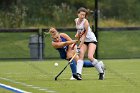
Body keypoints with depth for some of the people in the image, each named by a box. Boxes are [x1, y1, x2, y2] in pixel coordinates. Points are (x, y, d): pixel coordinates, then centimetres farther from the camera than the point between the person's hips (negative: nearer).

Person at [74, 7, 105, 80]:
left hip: (91, 39, -6)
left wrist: (79, 46, -26)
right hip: (84, 41, 6)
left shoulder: (85, 22, -22)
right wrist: (78, 33, 0)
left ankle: (101, 71, 1)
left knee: (90, 57, -20)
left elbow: (84, 35, -23)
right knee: (81, 55, -16)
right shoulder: (76, 20, -1)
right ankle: (78, 73, -26)